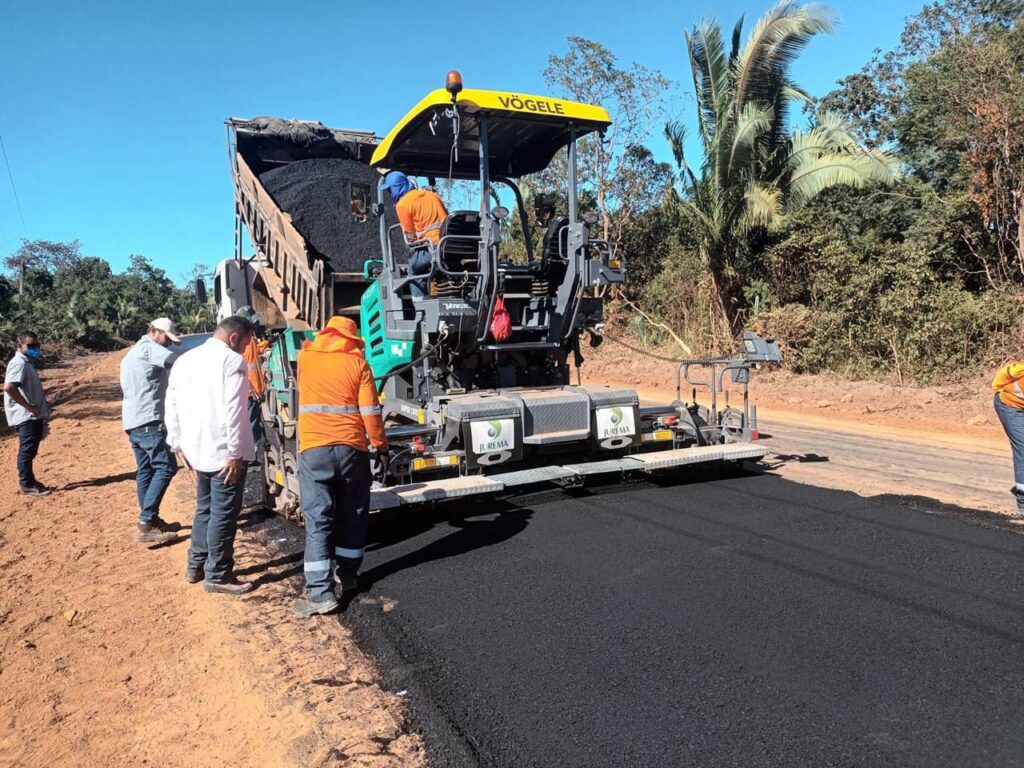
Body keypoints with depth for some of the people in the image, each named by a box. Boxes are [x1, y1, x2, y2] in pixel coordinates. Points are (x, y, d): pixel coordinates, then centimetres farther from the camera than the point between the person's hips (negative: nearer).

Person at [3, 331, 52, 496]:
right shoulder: (19, 363, -15)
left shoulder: (27, 363, 17)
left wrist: (38, 408, 16)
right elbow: (8, 387, -29)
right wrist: (28, 406, -23)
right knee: (27, 451, -4)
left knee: (29, 451, 16)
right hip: (26, 416, -10)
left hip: (32, 416, 10)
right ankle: (27, 485, 2)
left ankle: (30, 481, 25)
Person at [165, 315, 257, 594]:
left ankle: (196, 565, 28)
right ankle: (217, 575, 8)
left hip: (197, 450, 8)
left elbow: (171, 406, 14)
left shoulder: (184, 360, 13)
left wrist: (178, 444, 19)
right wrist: (236, 453, -17)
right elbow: (233, 411, -20)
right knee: (224, 514, 1)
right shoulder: (232, 360, -12)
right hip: (224, 452, -8)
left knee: (205, 508, 21)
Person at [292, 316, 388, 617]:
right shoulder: (357, 362, 2)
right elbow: (370, 412, -2)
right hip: (351, 448, 0)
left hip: (313, 449, 1)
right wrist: (380, 444, 10)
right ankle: (348, 575, 25)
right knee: (352, 515, 16)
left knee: (318, 519, 0)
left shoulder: (305, 357, 9)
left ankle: (320, 592, -4)